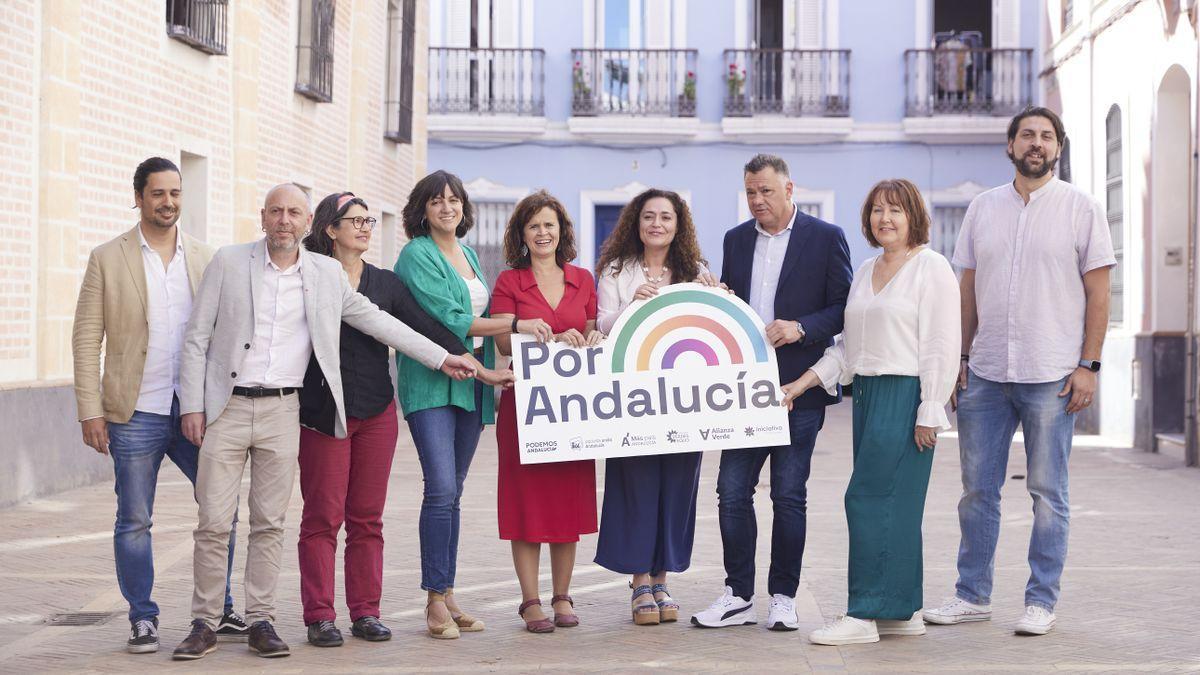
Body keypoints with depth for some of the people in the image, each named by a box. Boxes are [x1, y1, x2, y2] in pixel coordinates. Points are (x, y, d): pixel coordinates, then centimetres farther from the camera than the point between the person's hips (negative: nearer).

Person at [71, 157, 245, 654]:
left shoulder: (205, 258, 8)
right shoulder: (108, 259, 0)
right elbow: (86, 339, -1)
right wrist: (90, 411, -7)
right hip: (136, 413, -2)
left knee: (223, 511, 5)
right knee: (134, 522, 4)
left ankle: (218, 612, 20)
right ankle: (142, 620, 17)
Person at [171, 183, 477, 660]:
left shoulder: (326, 274, 7)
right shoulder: (228, 263, 0)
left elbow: (376, 321, 13)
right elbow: (197, 337, 1)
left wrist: (442, 358, 12)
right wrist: (192, 405, -5)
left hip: (282, 411, 2)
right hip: (226, 407, -2)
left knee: (269, 525, 4)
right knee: (213, 523, -3)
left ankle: (261, 622, 11)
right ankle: (204, 624, 6)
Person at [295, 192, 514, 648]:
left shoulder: (385, 283, 13)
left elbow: (428, 329, 10)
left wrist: (480, 370, 4)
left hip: (376, 411, 4)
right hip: (322, 412, -4)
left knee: (368, 519, 7)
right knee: (322, 517, -2)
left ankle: (365, 612, 13)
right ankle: (319, 616, 3)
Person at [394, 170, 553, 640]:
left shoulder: (468, 254, 18)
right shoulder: (417, 254, -6)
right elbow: (447, 319, -15)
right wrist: (515, 325, -15)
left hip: (471, 383, 7)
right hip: (431, 383, -7)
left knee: (452, 491, 9)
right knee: (441, 488, -14)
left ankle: (447, 594, 12)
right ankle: (435, 600, -9)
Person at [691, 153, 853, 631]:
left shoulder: (826, 237, 0)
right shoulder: (736, 239, 14)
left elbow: (843, 308, -3)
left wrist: (800, 328, -18)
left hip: (798, 387, -4)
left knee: (789, 495, 1)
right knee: (732, 491, 1)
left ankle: (783, 597, 12)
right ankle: (739, 596, 11)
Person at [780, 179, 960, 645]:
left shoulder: (931, 268, -6)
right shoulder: (865, 272, 17)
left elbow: (942, 346, -11)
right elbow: (849, 345, 19)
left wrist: (929, 413, -16)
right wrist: (803, 383, 10)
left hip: (906, 397, -8)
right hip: (867, 395, 8)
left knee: (869, 498, -10)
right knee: (892, 503, 9)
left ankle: (864, 614, -6)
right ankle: (903, 611, 15)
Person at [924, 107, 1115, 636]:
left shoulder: (1081, 209, 0)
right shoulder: (983, 208, 10)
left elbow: (1098, 293, -1)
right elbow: (968, 290, 13)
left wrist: (1088, 365, -8)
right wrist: (960, 358, 9)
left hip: (1051, 375, -3)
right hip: (985, 374, 4)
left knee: (1047, 493, 3)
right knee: (977, 489, 8)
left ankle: (1041, 601, 11)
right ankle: (972, 596, 18)